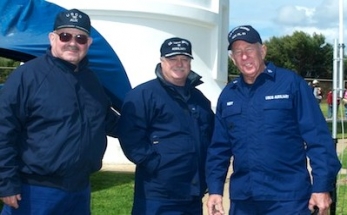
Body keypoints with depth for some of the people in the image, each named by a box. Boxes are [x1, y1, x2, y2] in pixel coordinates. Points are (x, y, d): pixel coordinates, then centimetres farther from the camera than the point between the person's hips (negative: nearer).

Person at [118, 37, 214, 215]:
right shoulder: (143, 94, -5)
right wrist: (155, 164, -17)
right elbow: (130, 138, -13)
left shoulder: (199, 98, 18)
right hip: (157, 197, -7)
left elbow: (211, 135, 27)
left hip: (193, 195, 7)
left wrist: (207, 171, 13)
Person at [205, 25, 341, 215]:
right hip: (242, 199, 5)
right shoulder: (228, 95, 10)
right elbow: (219, 148, 14)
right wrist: (215, 189, 7)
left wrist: (322, 186, -12)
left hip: (287, 198, -4)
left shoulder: (291, 83, -4)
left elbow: (318, 139, -7)